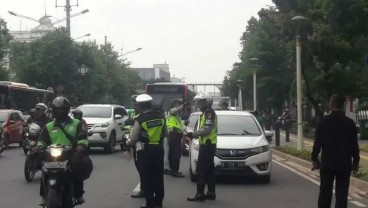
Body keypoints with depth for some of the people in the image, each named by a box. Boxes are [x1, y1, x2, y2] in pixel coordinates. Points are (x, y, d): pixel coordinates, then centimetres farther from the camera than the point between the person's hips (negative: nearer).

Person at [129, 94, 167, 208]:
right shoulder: (161, 116, 1)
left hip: (146, 150, -4)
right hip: (159, 149, 5)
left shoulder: (140, 120, -13)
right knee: (158, 176, 12)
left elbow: (133, 138, -7)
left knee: (147, 177, 5)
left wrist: (131, 143, 14)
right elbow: (165, 133, 11)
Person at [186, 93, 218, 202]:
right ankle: (211, 193, 17)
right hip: (207, 144, 11)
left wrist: (193, 134, -18)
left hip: (207, 145, -11)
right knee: (209, 169, 12)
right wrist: (194, 134, 12)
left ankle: (200, 194, -11)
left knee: (202, 170, -11)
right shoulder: (205, 113, 19)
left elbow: (206, 129, -23)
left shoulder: (209, 113, -14)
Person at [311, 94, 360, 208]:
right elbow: (354, 145, -1)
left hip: (327, 163, 0)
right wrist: (356, 162, 9)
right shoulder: (350, 123, -2)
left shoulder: (324, 122, -4)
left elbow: (317, 143, -3)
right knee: (342, 194, 5)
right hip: (345, 164, 0)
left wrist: (315, 159, 6)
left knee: (325, 192, 8)